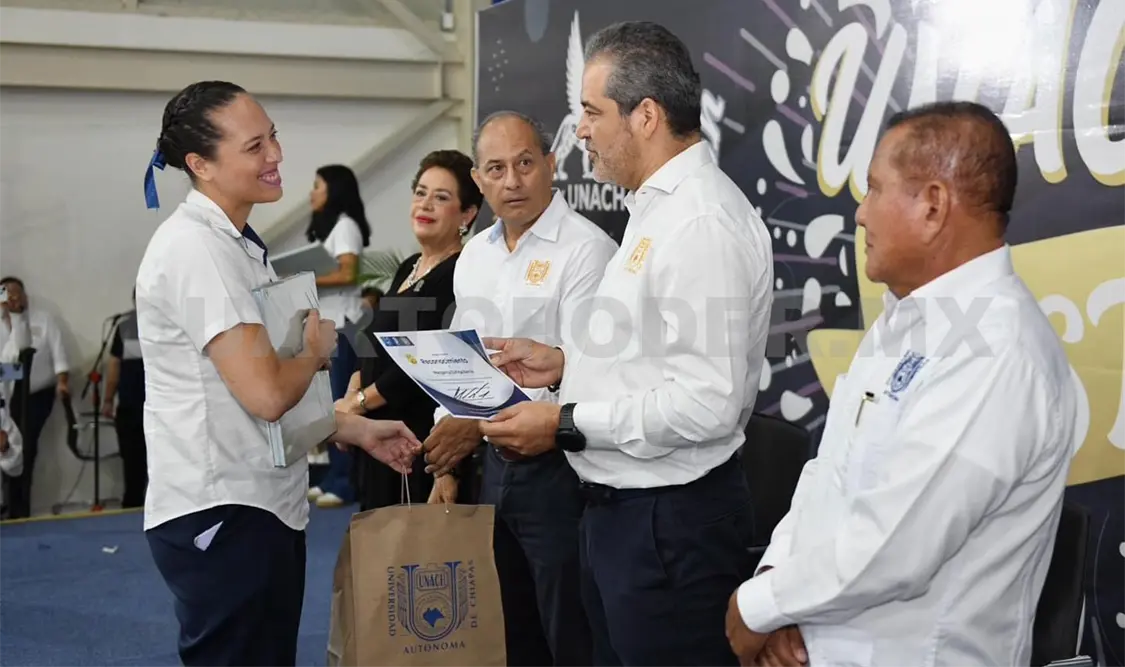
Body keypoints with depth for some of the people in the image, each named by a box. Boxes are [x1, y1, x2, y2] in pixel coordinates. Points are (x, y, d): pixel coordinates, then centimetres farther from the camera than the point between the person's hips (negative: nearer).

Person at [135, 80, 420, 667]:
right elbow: (266, 393, -25)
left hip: (263, 506, 10)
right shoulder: (196, 248, -18)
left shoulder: (238, 244, 13)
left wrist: (358, 430, 15)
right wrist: (316, 348, -6)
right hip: (221, 514, -10)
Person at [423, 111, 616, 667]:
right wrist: (446, 468, 14)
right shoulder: (473, 255, 11)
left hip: (558, 470, -7)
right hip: (493, 466, 7)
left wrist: (481, 424, -21)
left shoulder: (584, 249, -13)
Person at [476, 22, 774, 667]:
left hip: (671, 521, -10)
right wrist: (566, 361, 9)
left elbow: (707, 402, -26)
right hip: (621, 508, 10)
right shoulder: (658, 208, 11)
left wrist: (566, 424, -19)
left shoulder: (701, 221, -21)